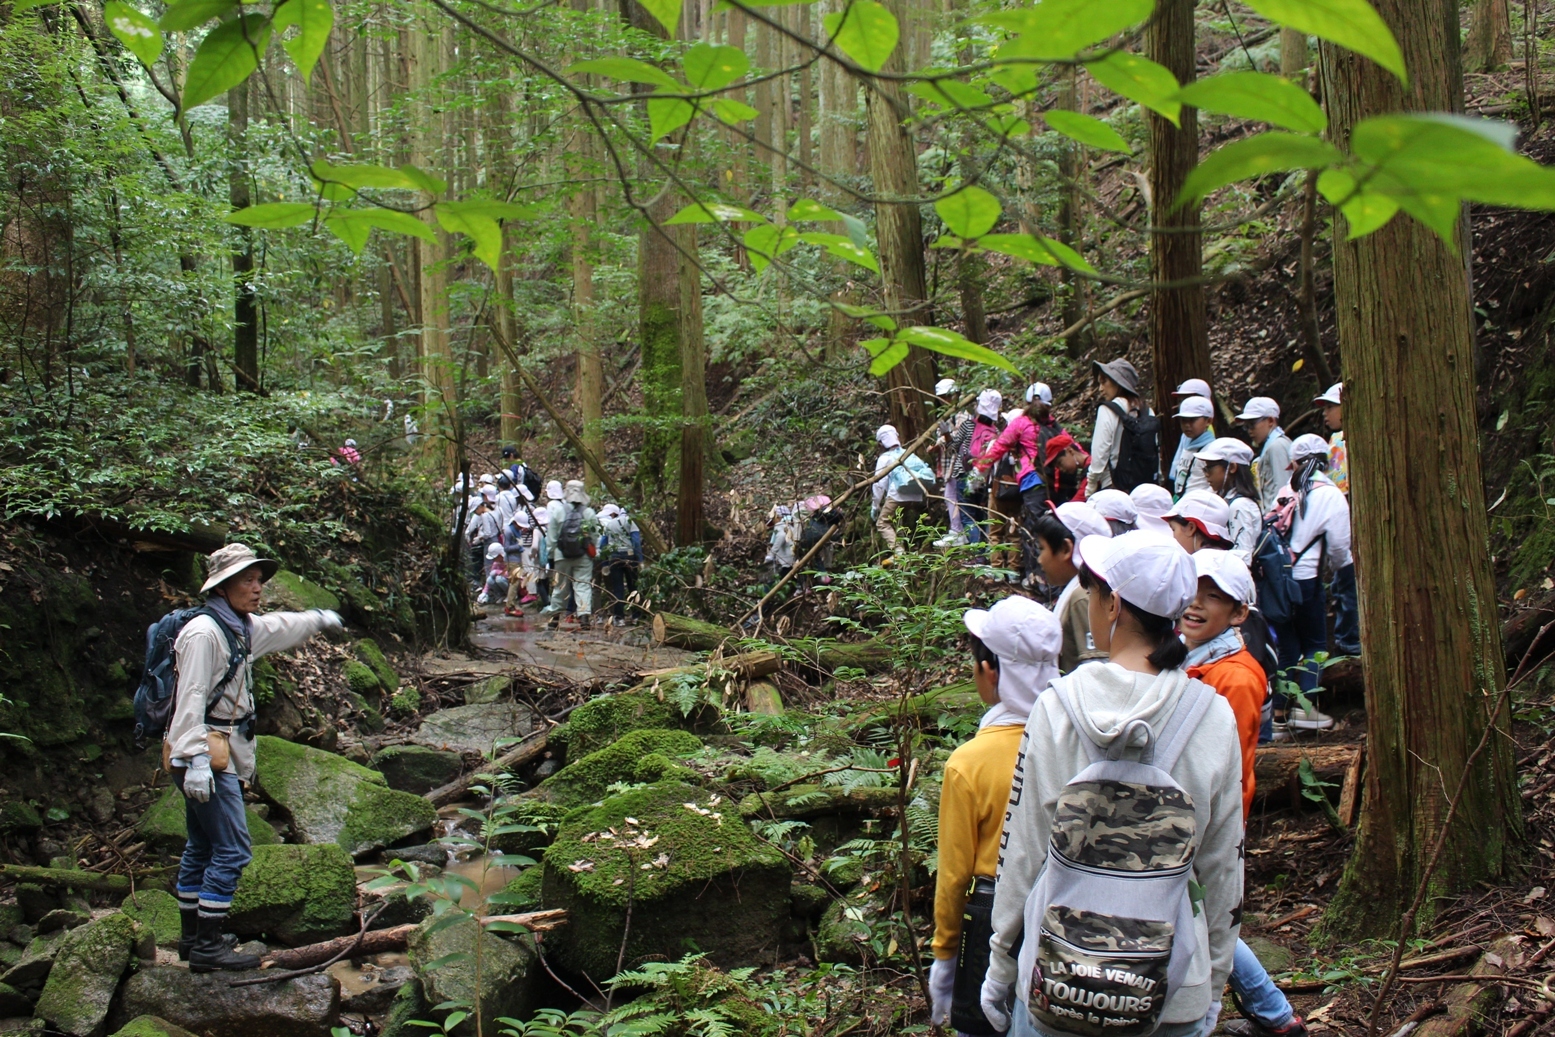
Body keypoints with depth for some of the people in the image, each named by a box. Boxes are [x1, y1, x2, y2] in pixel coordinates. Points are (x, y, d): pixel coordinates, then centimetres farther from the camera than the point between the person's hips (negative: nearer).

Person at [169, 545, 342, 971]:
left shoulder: (244, 628, 14)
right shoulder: (204, 632, -16)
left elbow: (281, 628, 36)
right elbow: (191, 698, -22)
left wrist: (319, 620, 52)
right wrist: (197, 759, -29)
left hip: (222, 752, 11)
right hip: (205, 756, -11)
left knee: (202, 847, 16)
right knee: (231, 849, -11)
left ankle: (192, 937, 25)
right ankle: (207, 946, -8)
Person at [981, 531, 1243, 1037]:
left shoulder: (1057, 709, -12)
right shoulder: (1214, 719, -7)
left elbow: (1021, 853, -6)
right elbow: (1223, 868, 1)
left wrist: (1001, 969, 6)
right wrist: (1213, 986, 13)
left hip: (1056, 981, -1)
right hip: (1174, 992, 1)